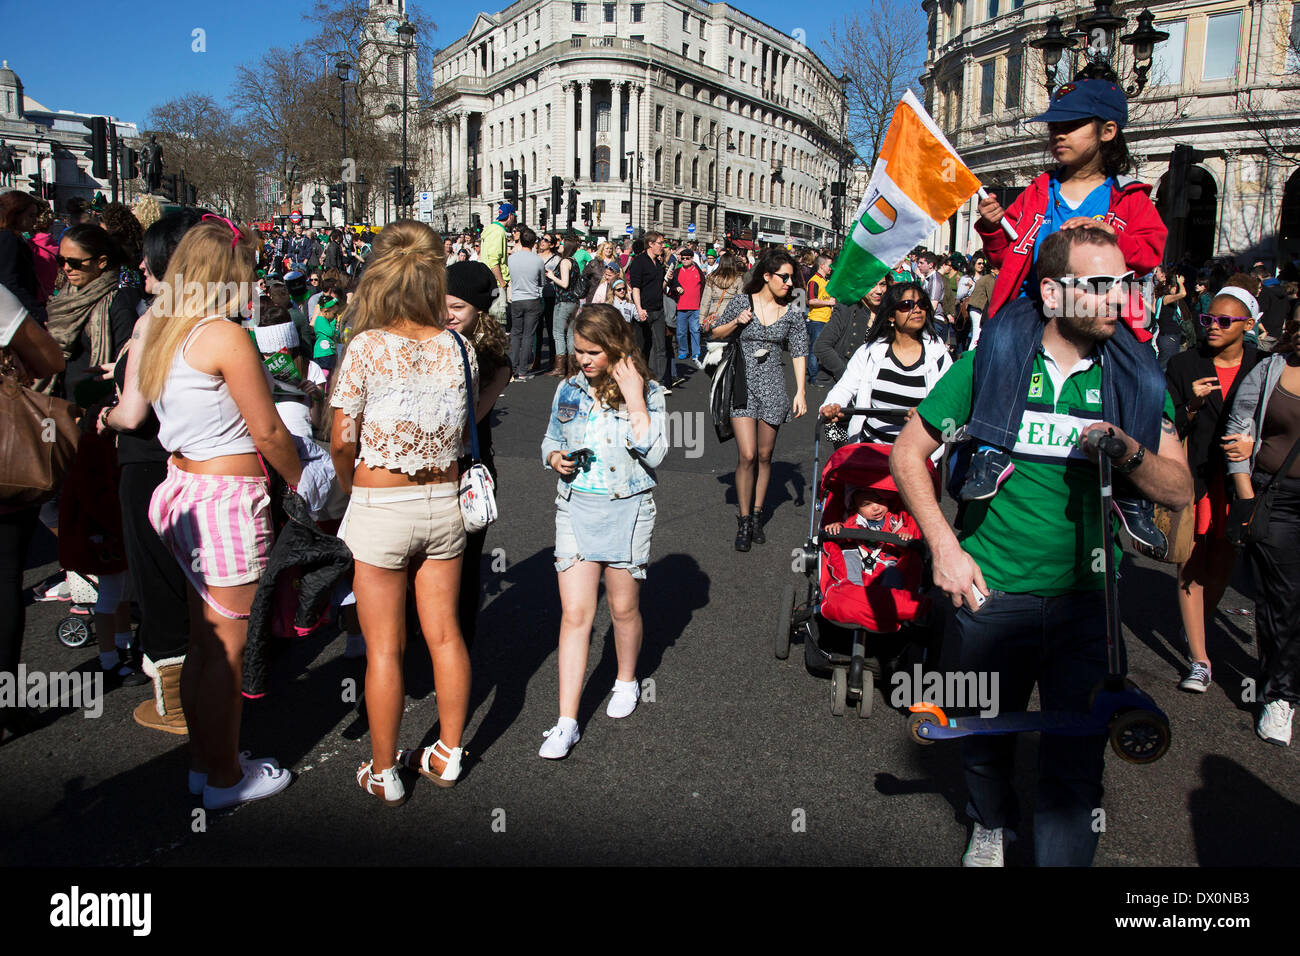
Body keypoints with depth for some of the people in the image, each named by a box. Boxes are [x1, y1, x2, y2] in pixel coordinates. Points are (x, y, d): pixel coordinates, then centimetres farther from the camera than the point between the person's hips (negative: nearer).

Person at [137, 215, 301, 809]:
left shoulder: (162, 331, 10)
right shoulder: (226, 336, -15)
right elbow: (267, 432, -12)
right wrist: (301, 481, 3)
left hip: (185, 487, 9)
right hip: (229, 498, -9)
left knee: (203, 641, 18)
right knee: (228, 649, 4)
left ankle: (203, 762, 31)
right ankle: (225, 778, 18)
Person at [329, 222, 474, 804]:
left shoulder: (366, 346, -14)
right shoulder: (457, 346, -3)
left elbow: (343, 440, -10)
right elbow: (464, 432, 4)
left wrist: (350, 488, 8)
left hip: (380, 510, -4)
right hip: (444, 502, 4)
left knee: (383, 647, 8)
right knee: (444, 633, 15)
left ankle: (383, 773, 22)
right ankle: (448, 755, 30)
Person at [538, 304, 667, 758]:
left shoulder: (647, 391, -5)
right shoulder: (568, 390, 5)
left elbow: (654, 454, -16)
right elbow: (551, 439, 18)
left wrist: (634, 399, -19)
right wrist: (555, 457, -4)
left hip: (626, 510, -2)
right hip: (576, 508, 2)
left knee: (624, 608, 12)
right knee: (574, 613, -4)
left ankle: (626, 680, 41)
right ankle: (566, 723, 0)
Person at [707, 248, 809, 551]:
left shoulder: (793, 312, 2)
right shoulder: (742, 302, -3)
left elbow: (799, 353, 2)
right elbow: (715, 333, 9)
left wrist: (800, 392, -5)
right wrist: (736, 322, -11)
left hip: (772, 386, 2)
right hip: (742, 384, -2)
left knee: (764, 455, 9)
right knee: (747, 455, -10)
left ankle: (757, 516, 23)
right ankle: (744, 521, 2)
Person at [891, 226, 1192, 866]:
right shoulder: (990, 362, -4)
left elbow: (1179, 490, 1)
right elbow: (908, 452, 2)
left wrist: (1130, 454, -20)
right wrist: (944, 547, -7)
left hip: (1086, 598, 0)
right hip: (990, 591, 0)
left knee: (1074, 768, -2)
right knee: (985, 739, 20)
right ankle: (991, 826, 49)